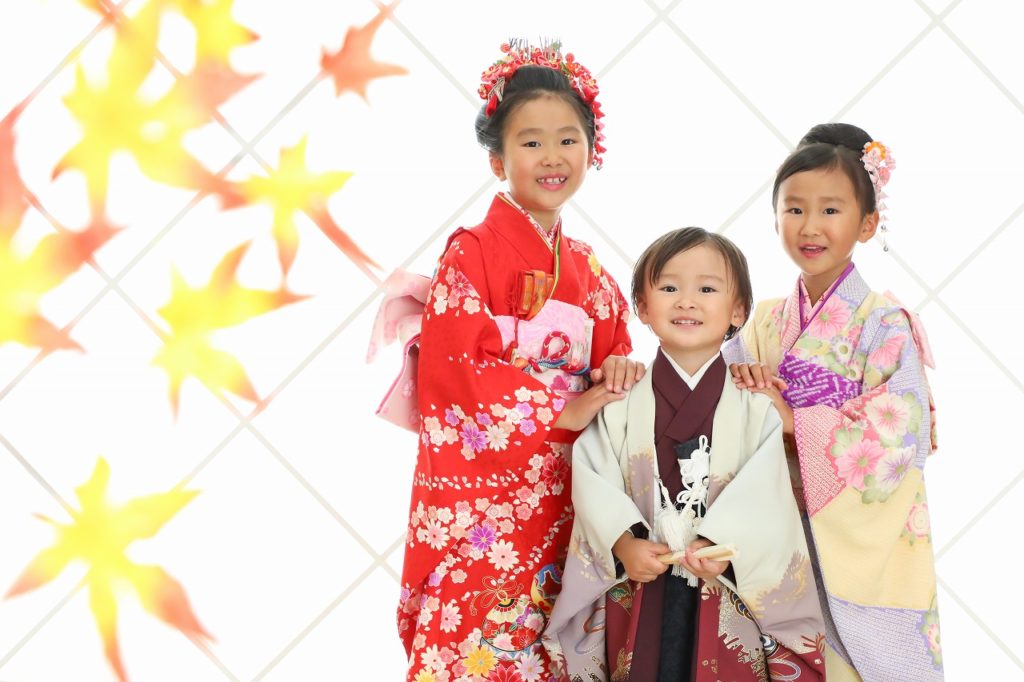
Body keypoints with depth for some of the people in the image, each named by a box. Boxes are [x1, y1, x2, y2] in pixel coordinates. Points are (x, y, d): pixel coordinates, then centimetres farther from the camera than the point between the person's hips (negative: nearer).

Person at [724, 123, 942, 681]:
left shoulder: (883, 323, -9)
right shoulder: (767, 322, 7)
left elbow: (897, 441, -18)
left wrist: (793, 422, -17)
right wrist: (739, 383, -13)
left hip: (863, 548, -4)